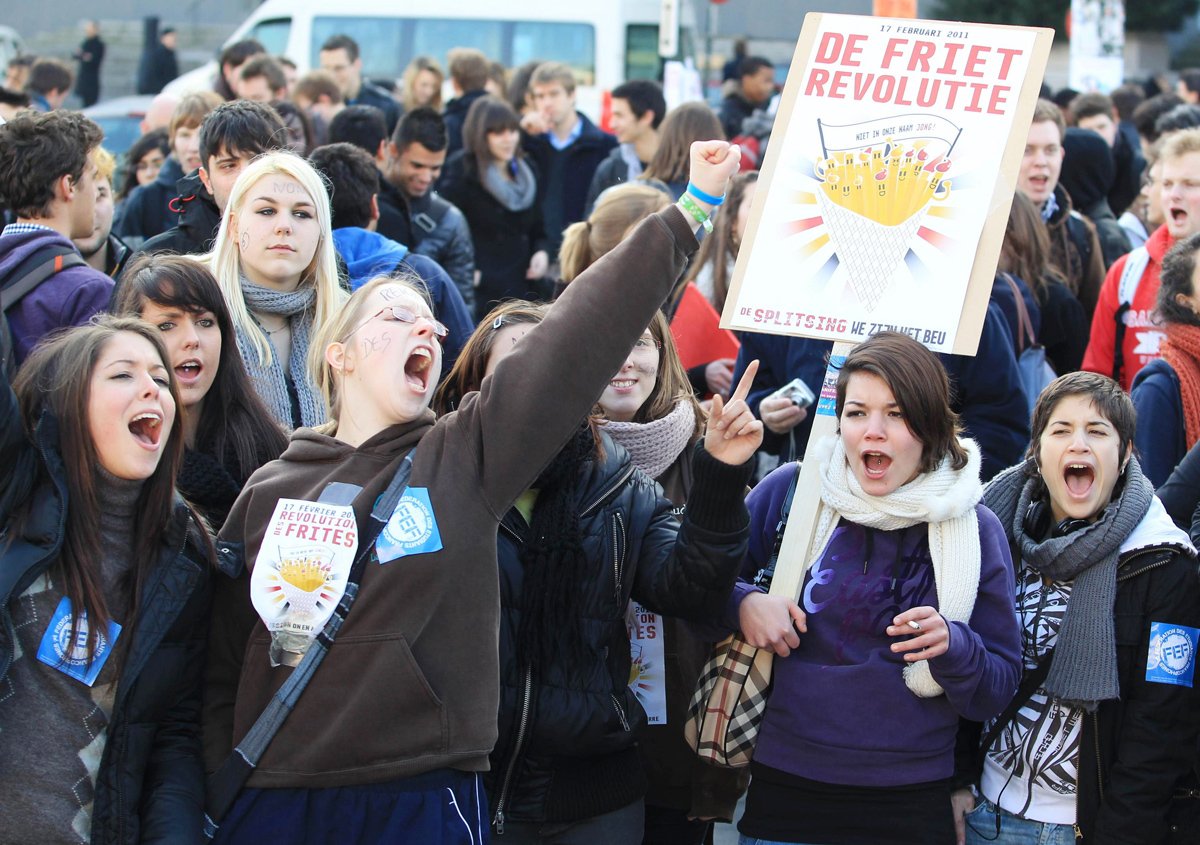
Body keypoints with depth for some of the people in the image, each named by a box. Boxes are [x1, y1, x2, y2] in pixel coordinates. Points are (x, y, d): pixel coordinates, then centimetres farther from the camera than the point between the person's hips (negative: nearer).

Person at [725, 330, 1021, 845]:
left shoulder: (976, 530, -1)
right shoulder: (789, 492, -3)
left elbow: (997, 691, 1)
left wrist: (953, 648, -19)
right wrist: (741, 604, -13)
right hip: (784, 789, 0)